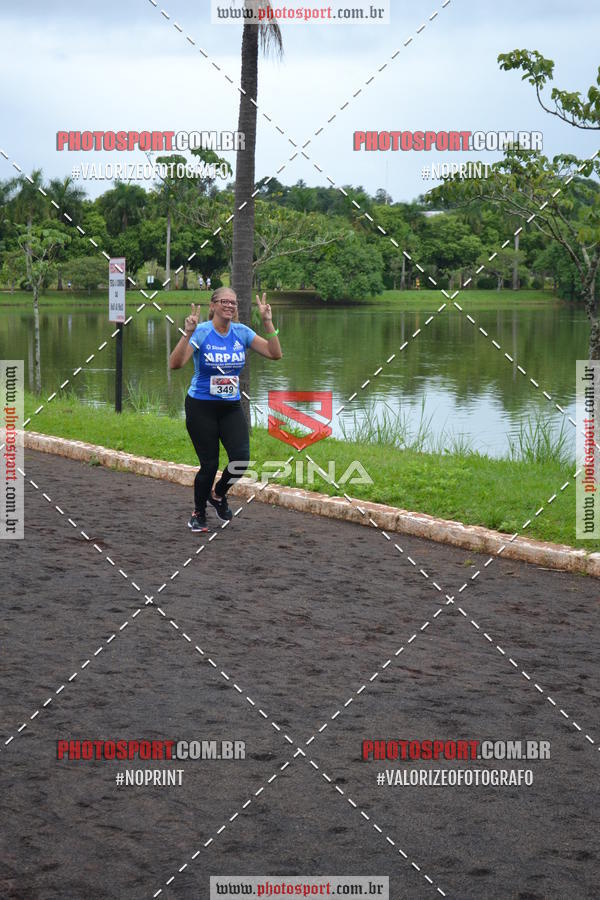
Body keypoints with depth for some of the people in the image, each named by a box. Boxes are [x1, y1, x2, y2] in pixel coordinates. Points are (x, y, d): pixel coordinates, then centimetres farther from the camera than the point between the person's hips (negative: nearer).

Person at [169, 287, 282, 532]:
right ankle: (198, 514, 22)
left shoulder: (241, 332, 0)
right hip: (201, 407, -4)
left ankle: (217, 494, 18)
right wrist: (188, 334, -36)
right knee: (209, 464, -3)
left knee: (241, 458, -13)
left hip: (231, 406, 4)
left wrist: (268, 322, -15)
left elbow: (275, 354, -7)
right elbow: (175, 364, -24)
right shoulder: (201, 332, -12)